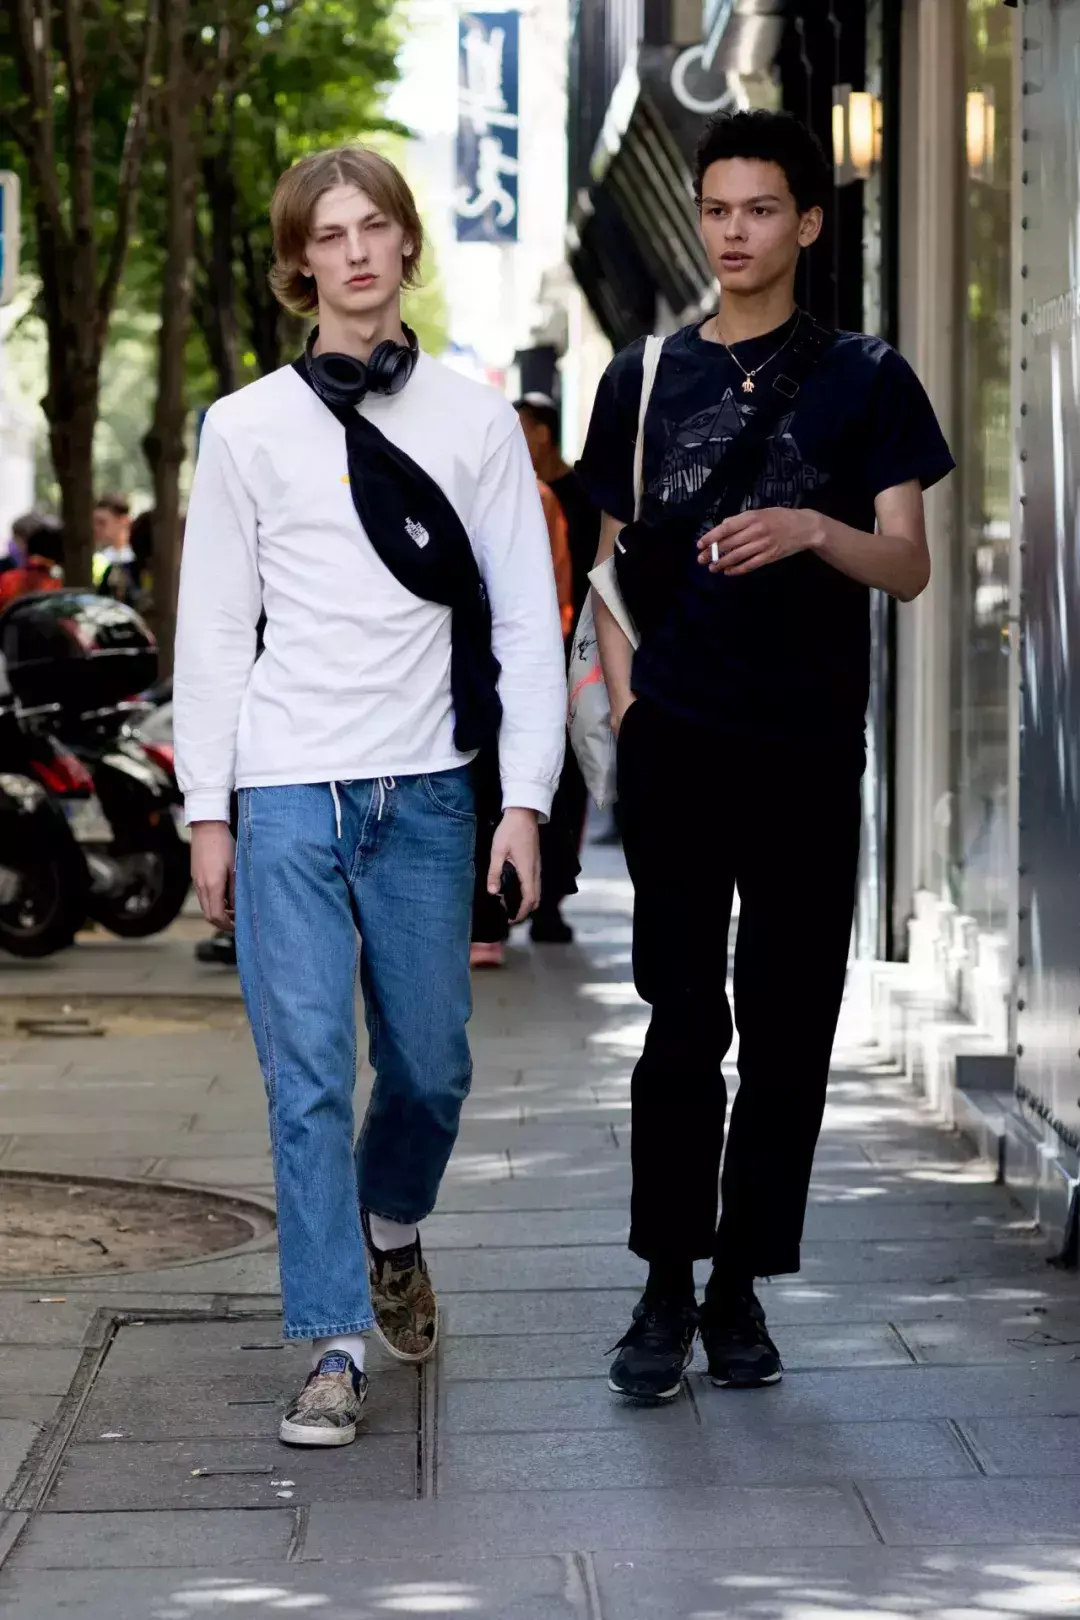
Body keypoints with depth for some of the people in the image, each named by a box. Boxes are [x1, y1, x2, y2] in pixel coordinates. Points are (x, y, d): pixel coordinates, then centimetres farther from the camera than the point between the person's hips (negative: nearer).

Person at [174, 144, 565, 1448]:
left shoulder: (474, 421, 7)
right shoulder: (248, 426, 5)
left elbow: (526, 618, 6)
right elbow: (211, 628, 6)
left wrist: (525, 798, -2)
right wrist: (205, 813, 2)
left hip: (423, 790, 1)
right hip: (289, 795, -1)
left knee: (430, 1068, 8)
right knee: (308, 1072, -6)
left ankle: (390, 1232, 39)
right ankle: (335, 1348, -1)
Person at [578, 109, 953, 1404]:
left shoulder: (863, 380, 5)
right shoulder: (646, 377, 11)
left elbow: (907, 567, -2)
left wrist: (813, 529, -20)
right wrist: (621, 692, 4)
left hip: (809, 750, 0)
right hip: (677, 745, 1)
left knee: (787, 1032, 3)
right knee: (683, 1025, -2)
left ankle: (740, 1289, 12)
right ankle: (666, 1293, 3)